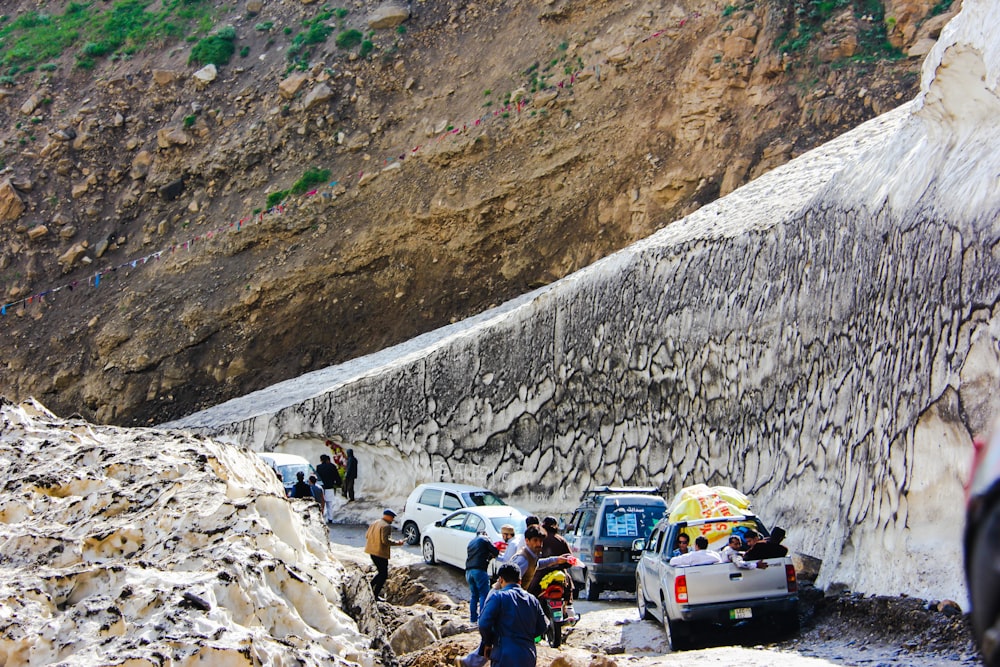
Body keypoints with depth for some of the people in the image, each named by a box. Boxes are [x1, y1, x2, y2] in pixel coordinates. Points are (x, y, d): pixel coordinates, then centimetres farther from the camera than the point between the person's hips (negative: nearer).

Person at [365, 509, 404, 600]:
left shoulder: (374, 523, 11)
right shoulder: (386, 526, -16)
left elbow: (367, 536, 15)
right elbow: (385, 540, -25)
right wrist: (397, 543, -14)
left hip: (372, 551, 9)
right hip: (380, 553, -9)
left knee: (382, 572, 22)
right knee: (383, 575, 1)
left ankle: (370, 587, 21)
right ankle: (375, 595, 0)